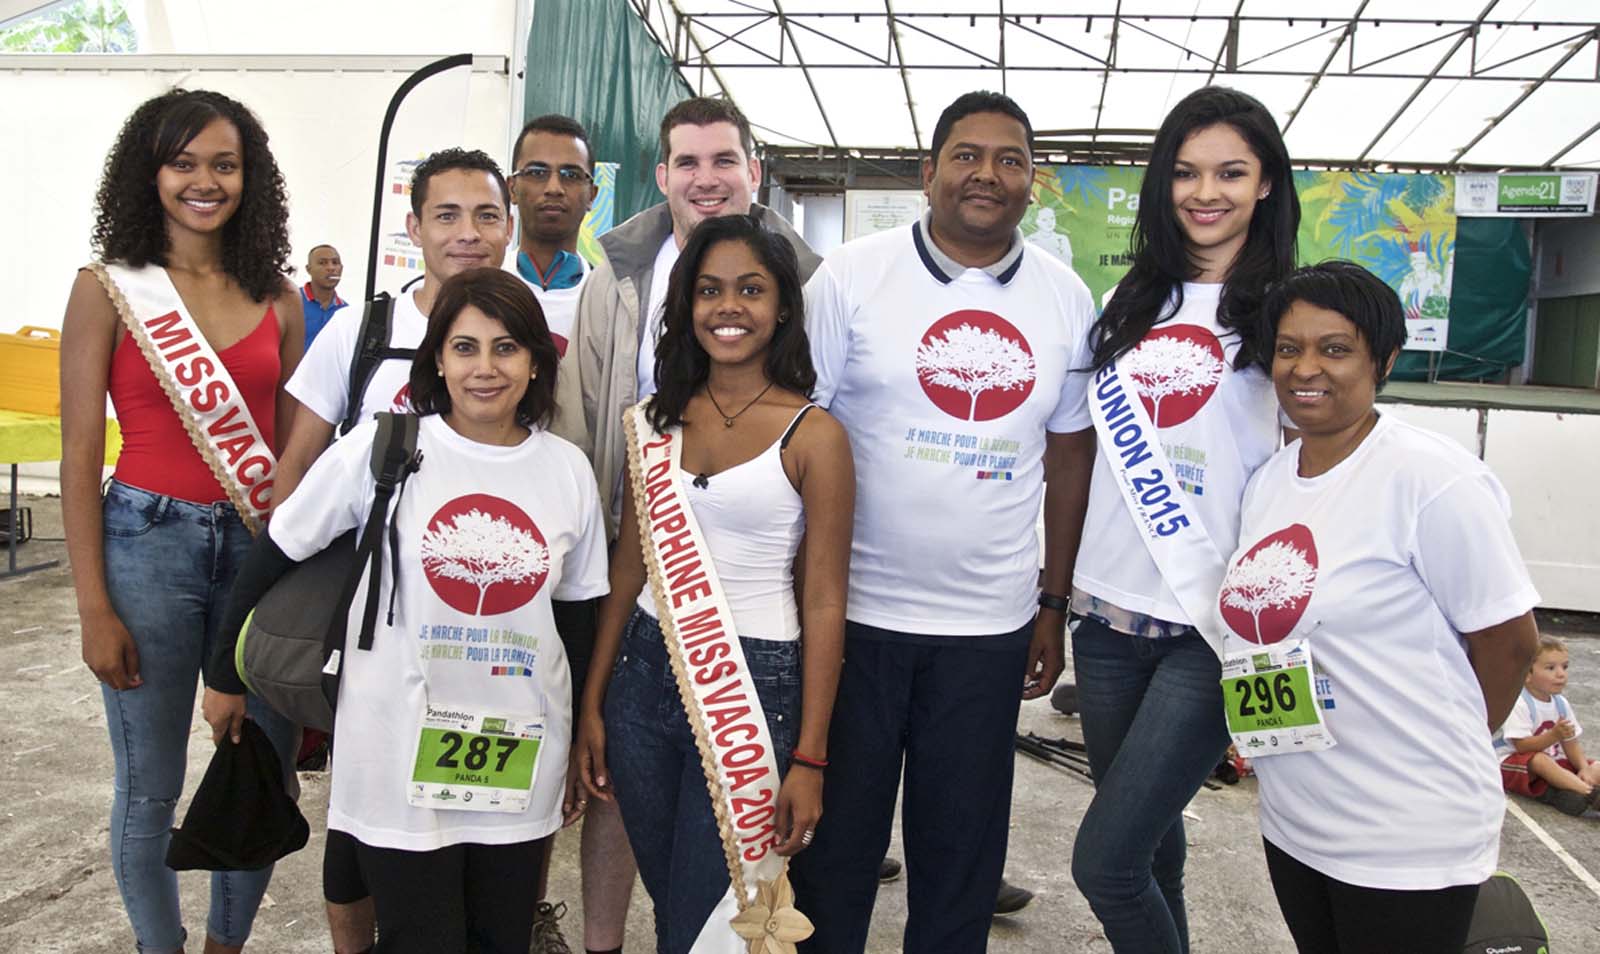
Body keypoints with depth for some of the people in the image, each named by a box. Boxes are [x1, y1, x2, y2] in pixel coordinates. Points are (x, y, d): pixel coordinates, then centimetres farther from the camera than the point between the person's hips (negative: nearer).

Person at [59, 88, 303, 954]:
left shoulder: (279, 300, 6)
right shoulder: (107, 290, -2)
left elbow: (295, 449, 9)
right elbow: (80, 458, -3)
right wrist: (93, 607, -6)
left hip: (259, 548, 3)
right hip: (149, 541, -3)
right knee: (150, 787, 8)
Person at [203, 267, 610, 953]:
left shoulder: (568, 471, 1)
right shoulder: (380, 449, -8)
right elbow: (275, 556, 2)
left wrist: (585, 745, 13)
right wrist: (225, 676, 9)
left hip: (521, 760, 3)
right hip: (400, 755, -3)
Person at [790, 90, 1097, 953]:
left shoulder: (1066, 298, 6)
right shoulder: (853, 274, -3)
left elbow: (1070, 454, 11)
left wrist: (1054, 605, 10)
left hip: (989, 624, 3)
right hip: (852, 611, -2)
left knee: (963, 856, 14)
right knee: (835, 839, 11)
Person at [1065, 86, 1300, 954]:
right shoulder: (1133, 303, 11)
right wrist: (1060, 590, 13)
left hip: (1216, 627, -5)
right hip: (1110, 612, 5)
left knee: (1105, 859, -7)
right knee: (1149, 847, 16)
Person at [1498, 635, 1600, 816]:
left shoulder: (1561, 703, 5)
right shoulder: (1519, 704, -20)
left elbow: (1571, 742, 6)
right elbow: (1522, 746, -23)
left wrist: (1584, 769, -11)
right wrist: (1554, 736, -35)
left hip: (1551, 761, 8)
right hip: (1513, 760, -8)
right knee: (1540, 761, -38)